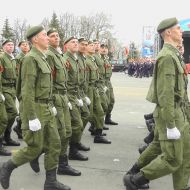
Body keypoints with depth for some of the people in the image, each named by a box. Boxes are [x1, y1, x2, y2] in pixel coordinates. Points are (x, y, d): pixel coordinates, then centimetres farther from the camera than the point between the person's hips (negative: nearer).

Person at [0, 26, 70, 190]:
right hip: (34, 109, -9)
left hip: (46, 109, 9)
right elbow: (27, 90, -20)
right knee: (34, 149, -1)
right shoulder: (31, 58, -15)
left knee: (54, 144, 7)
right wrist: (32, 118, -22)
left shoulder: (42, 58, 14)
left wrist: (50, 105, 18)